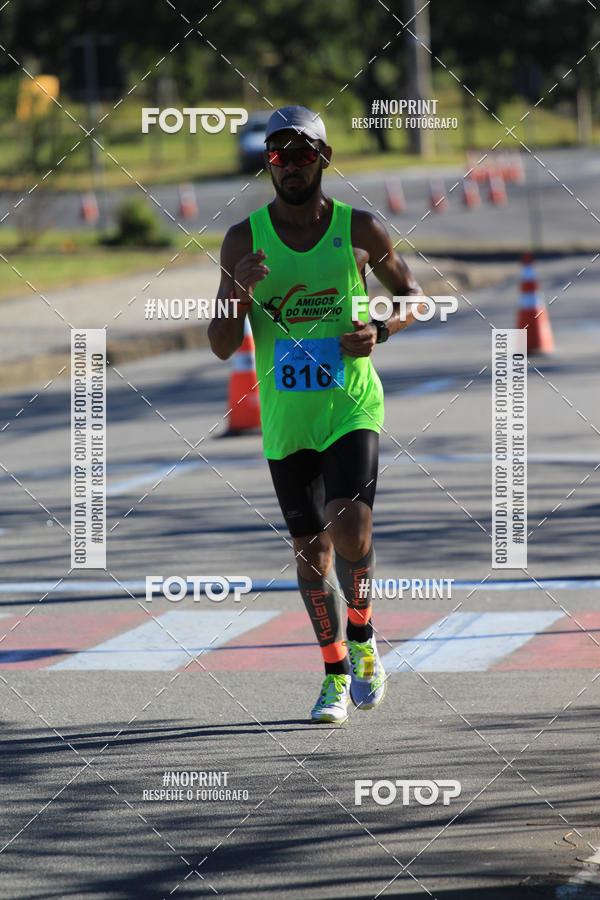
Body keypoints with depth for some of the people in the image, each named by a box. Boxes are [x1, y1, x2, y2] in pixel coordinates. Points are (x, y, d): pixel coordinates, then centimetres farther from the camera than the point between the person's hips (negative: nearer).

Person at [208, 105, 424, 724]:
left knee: (350, 527, -20)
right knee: (310, 546, 8)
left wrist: (381, 329, -8)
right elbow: (221, 347, -2)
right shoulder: (245, 239, -1)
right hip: (285, 418, 2)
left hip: (352, 407, -2)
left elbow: (412, 294, 13)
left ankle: (362, 638, 7)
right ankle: (336, 672, 25)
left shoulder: (359, 230, -2)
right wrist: (238, 292, -22)